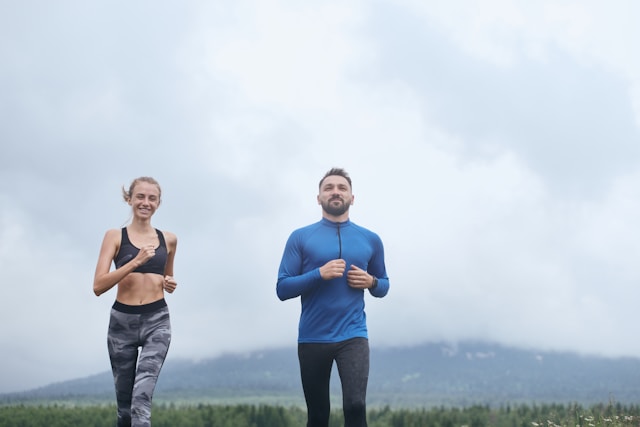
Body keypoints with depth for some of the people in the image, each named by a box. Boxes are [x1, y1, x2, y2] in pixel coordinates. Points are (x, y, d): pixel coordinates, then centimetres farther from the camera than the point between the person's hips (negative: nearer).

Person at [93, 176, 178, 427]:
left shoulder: (168, 239, 9)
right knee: (125, 404, 11)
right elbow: (98, 286, -10)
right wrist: (136, 261, -19)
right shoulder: (115, 236, 1)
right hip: (122, 321, 0)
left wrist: (170, 284, 4)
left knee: (142, 395, -19)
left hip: (156, 321, 0)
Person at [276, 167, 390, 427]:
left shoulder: (370, 240, 8)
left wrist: (371, 282, -4)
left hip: (353, 335, 0)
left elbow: (383, 286, 19)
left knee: (355, 406, -19)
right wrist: (319, 274, -17)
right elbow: (282, 289, -3)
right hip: (312, 338, 0)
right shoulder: (301, 238, 2)